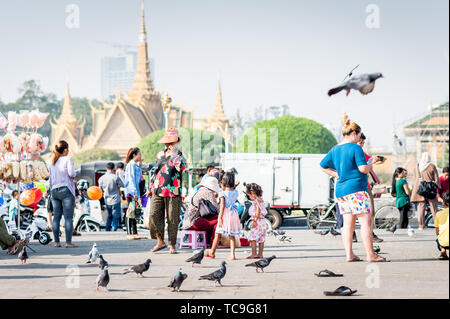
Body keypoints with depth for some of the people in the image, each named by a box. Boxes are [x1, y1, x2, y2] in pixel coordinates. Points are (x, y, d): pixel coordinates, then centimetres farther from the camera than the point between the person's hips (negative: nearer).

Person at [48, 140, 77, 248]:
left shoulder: (52, 162, 14)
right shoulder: (67, 159, -5)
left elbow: (51, 179, 18)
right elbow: (71, 173, -18)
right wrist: (74, 177, 3)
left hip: (55, 191, 6)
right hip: (66, 190, -6)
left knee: (56, 217, 7)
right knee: (68, 218, -5)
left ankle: (56, 242, 5)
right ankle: (68, 242, -9)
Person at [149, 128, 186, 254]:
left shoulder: (179, 155, 1)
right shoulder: (160, 154, 16)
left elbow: (181, 167, -20)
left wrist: (174, 154, -17)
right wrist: (152, 187, 23)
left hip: (173, 193, -4)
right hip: (158, 191, 4)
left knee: (173, 220, -3)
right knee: (154, 215, -6)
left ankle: (172, 246, 6)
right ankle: (160, 242, 8)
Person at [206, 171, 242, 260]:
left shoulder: (223, 193, -11)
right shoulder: (235, 192, 3)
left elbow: (222, 206, -15)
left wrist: (220, 218, -15)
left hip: (225, 213, -4)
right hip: (233, 213, 4)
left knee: (218, 234, 9)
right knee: (232, 236, 7)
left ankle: (212, 252, 22)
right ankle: (232, 254, -4)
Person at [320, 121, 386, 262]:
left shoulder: (334, 149, 14)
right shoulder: (356, 148, -10)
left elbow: (323, 166, 22)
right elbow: (363, 169, -16)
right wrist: (372, 163, 3)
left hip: (341, 190, 8)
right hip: (356, 189, -8)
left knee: (348, 223, 8)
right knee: (366, 222, -6)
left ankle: (349, 254, 4)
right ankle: (371, 255, -8)